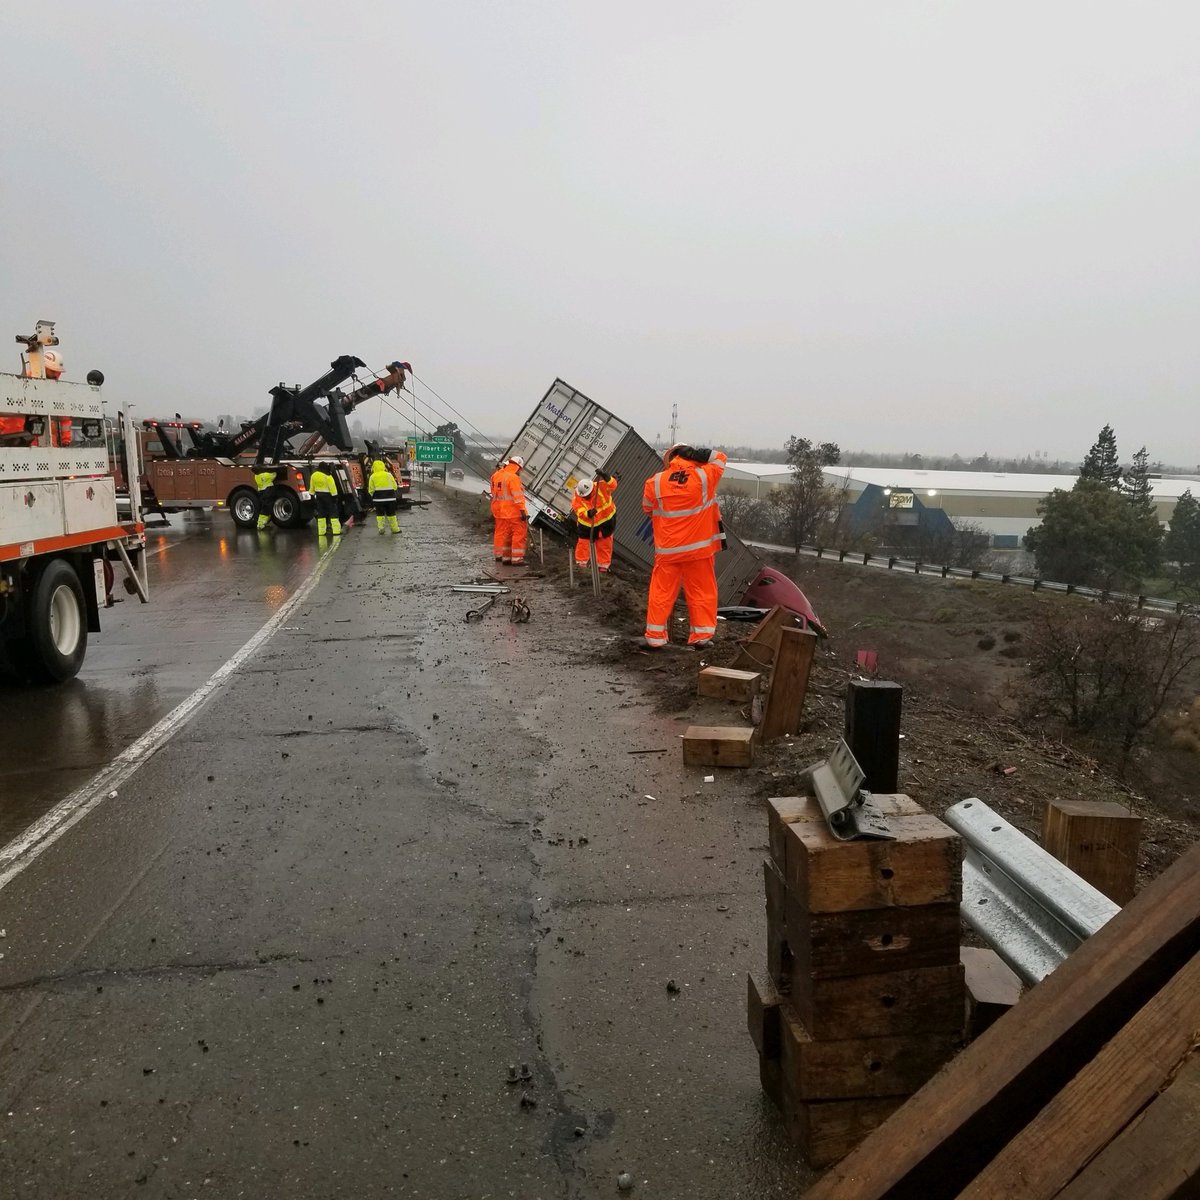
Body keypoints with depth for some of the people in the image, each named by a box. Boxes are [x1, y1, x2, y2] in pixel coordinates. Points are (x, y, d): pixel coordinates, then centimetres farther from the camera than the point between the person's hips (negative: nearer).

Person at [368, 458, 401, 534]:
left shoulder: (373, 477, -3)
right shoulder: (389, 475, -1)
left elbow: (371, 490, -2)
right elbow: (394, 486, 3)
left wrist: (372, 495, 17)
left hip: (378, 498, -1)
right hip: (390, 498, 1)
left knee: (380, 514, 9)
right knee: (391, 514, 9)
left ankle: (381, 529, 5)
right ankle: (395, 529, 13)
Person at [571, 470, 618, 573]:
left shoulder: (600, 486, -27)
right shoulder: (577, 499, -23)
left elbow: (612, 485, -41)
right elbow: (580, 511, -32)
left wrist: (606, 477, -60)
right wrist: (588, 513, -53)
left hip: (606, 519, 0)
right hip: (587, 523, 0)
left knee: (604, 544, 10)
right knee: (583, 541, 3)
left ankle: (603, 564, 24)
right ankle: (581, 563, 22)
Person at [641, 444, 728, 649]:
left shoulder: (655, 483, -6)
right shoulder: (704, 477, -9)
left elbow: (648, 508, 10)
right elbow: (719, 457, 8)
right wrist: (696, 455, 1)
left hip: (667, 549, 1)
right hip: (699, 548, -1)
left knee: (661, 593, 10)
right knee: (701, 592, 10)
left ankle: (655, 637, 14)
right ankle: (701, 636, 13)